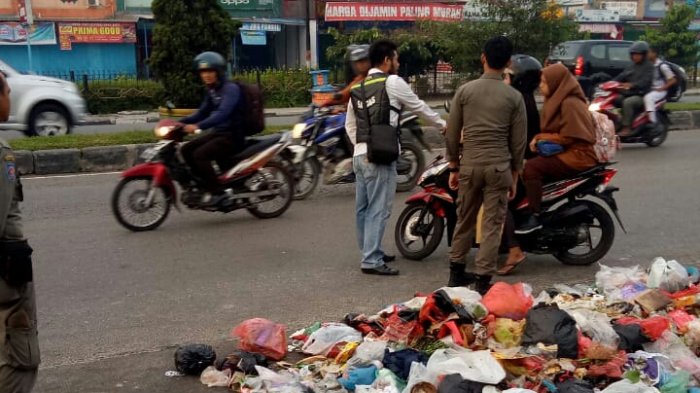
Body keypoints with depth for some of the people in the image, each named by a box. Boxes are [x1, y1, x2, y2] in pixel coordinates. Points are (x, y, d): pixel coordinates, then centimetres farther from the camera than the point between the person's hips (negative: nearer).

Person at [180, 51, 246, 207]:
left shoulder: (231, 89, -15)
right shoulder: (212, 91, 13)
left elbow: (223, 113, -30)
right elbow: (202, 113, 21)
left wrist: (198, 126, -39)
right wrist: (181, 122, 6)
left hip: (232, 136, -9)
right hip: (218, 133, 9)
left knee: (200, 155, -25)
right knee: (186, 150, -3)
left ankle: (216, 192, -15)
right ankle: (203, 184, 6)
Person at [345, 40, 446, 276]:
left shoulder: (358, 87, 16)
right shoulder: (392, 82, -4)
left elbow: (350, 124, 19)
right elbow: (419, 108, 5)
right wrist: (443, 124, 19)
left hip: (360, 154, 8)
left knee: (363, 208, 14)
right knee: (378, 210, -6)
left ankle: (369, 252, 27)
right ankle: (371, 261, -5)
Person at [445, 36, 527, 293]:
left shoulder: (464, 91, 0)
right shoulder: (514, 97, -2)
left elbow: (452, 133, 3)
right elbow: (518, 141, 0)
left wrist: (453, 167, 13)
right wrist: (514, 175, 11)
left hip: (469, 165, 2)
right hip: (499, 167, -2)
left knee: (465, 220, 16)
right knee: (492, 225, 3)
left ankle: (456, 272, 26)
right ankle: (483, 280, 4)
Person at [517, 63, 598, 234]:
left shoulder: (570, 103, -15)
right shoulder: (557, 100, 16)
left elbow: (569, 137, -19)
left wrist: (541, 138, -11)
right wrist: (539, 139, -1)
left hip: (577, 155, -10)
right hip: (564, 152, 10)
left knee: (531, 168, -27)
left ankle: (535, 217, -27)